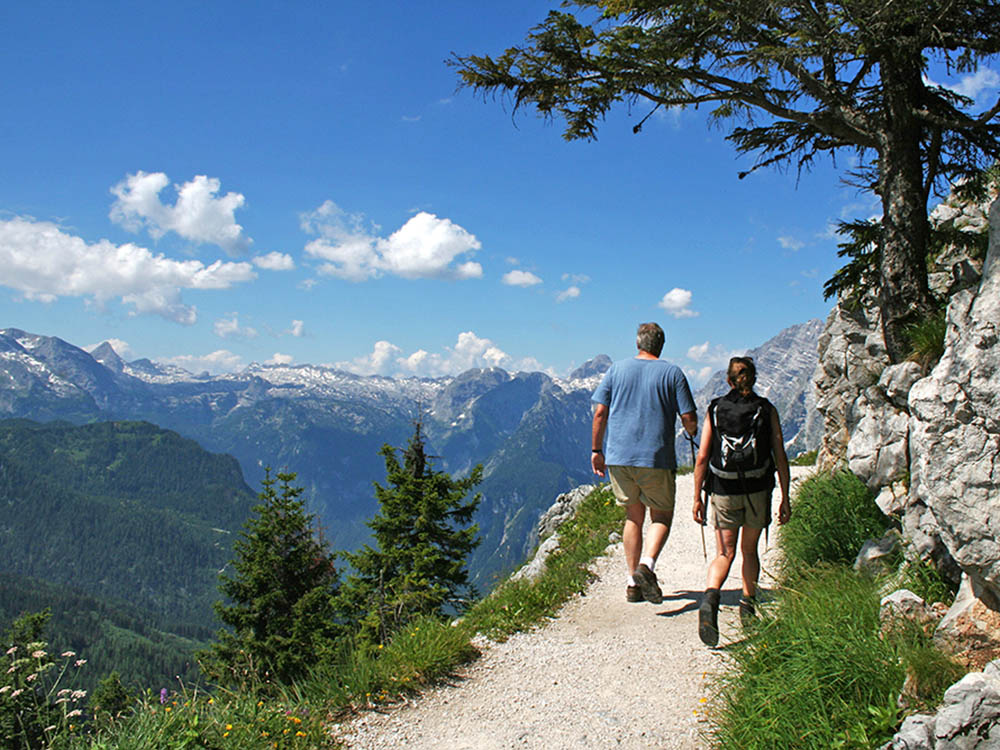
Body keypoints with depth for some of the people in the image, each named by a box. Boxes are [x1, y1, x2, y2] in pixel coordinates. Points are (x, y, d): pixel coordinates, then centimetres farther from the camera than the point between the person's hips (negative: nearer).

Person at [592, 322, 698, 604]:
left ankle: (633, 583, 15)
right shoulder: (672, 373, 0)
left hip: (619, 456, 3)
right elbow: (689, 418, -2)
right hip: (657, 457, -3)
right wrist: (693, 432, 20)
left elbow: (600, 412, 2)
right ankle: (647, 565, -15)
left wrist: (596, 450, 10)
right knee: (661, 517, 10)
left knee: (634, 517, 15)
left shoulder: (617, 369, 7)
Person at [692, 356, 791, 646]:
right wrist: (785, 498, 4)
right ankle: (748, 605, 26)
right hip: (758, 491, 1)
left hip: (724, 491, 0)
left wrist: (697, 497, 2)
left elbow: (702, 457, -3)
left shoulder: (715, 409, 0)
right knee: (749, 550, 20)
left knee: (725, 554, 4)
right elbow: (780, 456, -2)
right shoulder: (767, 410, 0)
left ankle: (710, 598, -21)